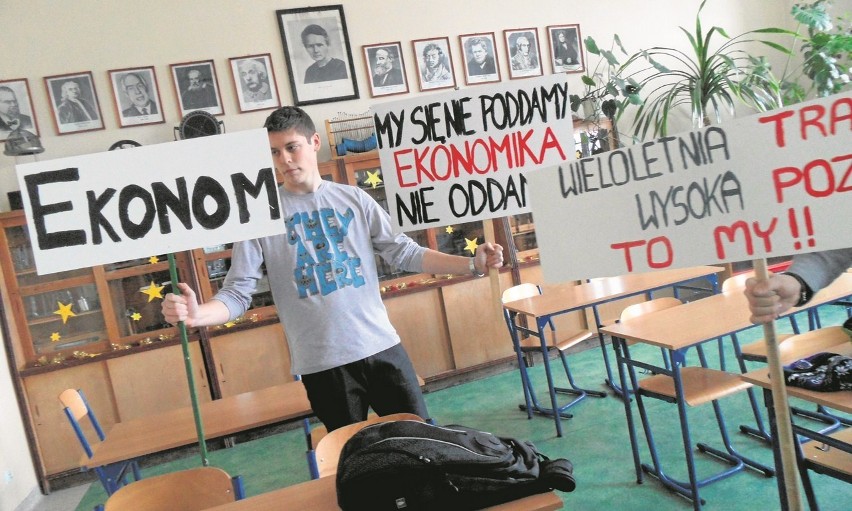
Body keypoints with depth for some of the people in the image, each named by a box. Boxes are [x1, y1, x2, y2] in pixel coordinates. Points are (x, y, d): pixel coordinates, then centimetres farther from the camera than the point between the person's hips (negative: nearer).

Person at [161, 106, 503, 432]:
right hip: (321, 362, -2)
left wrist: (471, 264, -4)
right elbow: (237, 292, -5)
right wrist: (197, 314, -27)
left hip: (381, 346, 2)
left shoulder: (353, 199, 5)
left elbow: (403, 252, 5)